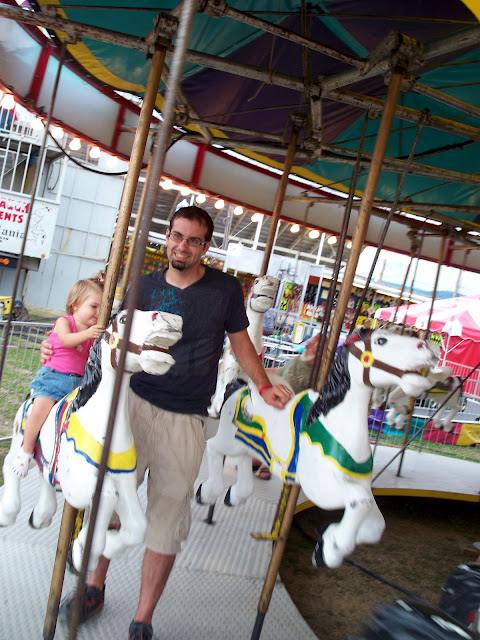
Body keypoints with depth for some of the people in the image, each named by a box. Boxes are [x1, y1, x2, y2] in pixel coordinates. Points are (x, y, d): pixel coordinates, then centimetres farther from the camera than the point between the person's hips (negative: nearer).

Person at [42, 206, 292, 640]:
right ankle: (95, 587, 37)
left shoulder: (226, 288, 0)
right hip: (135, 403, 2)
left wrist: (264, 386, 0)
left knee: (167, 518, 5)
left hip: (185, 420, -2)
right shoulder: (146, 286, 4)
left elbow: (240, 340, 10)